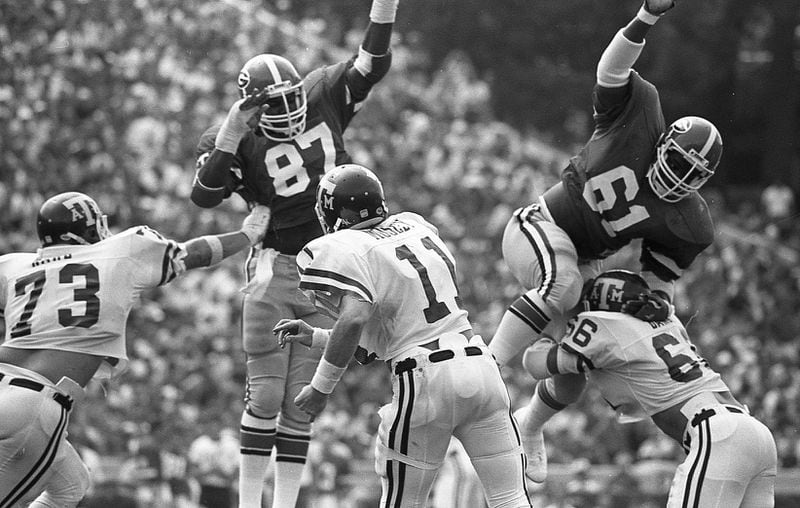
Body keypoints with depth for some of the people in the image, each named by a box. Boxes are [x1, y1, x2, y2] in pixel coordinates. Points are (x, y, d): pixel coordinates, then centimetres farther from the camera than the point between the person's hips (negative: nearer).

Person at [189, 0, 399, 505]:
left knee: (301, 401, 5)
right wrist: (230, 134, -26)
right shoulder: (238, 140, -7)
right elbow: (205, 195, -18)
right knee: (265, 394, -7)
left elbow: (371, 65, 5)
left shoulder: (323, 97, 3)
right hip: (277, 269, -3)